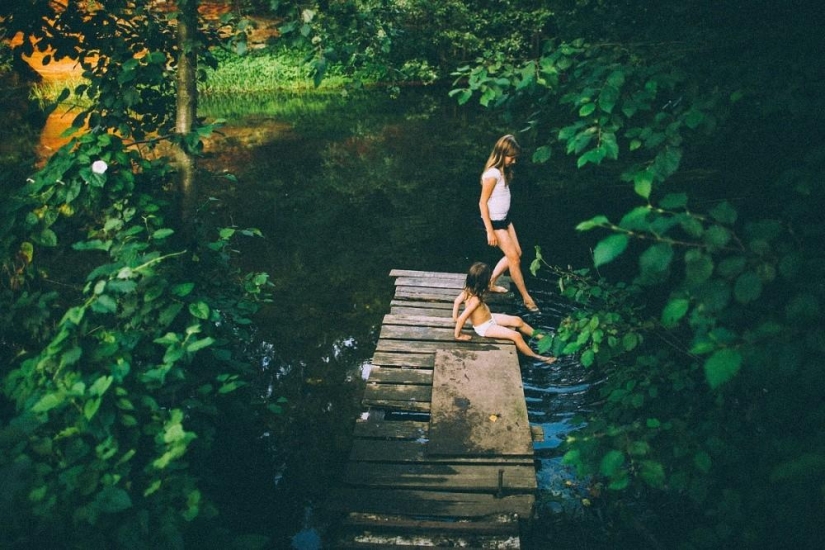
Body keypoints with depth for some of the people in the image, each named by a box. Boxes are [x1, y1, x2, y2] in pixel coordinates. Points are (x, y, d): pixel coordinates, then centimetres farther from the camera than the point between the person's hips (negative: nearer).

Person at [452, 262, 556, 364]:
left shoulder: (468, 290, -12)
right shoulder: (475, 300, -37)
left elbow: (457, 301, 1)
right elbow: (461, 319, -37)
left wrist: (455, 317, 11)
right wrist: (458, 335, -24)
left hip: (489, 318, 9)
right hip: (485, 327, -9)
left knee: (517, 320, 8)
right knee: (516, 335, -12)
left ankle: (539, 336, 25)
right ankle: (535, 356, 5)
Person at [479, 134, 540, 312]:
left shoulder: (503, 171, 4)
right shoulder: (492, 174, -23)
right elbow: (483, 203, -20)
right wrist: (490, 231, -19)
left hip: (505, 218, 9)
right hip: (495, 221, -9)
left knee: (516, 254, 14)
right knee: (514, 258, -2)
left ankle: (491, 282, 28)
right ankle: (526, 297, 9)